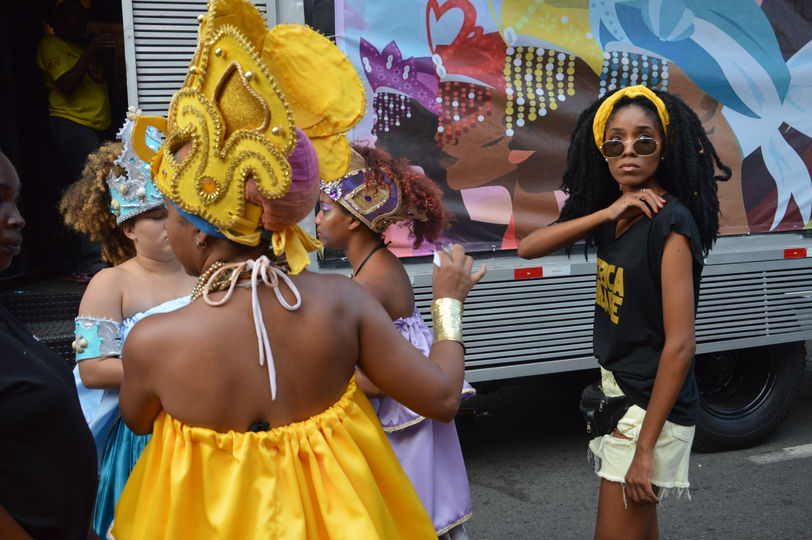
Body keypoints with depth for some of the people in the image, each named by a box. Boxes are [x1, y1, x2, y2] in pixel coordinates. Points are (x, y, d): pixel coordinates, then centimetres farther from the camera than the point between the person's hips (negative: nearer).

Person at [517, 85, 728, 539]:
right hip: (619, 389, 8)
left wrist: (645, 445, -22)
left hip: (654, 404, -8)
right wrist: (606, 214, -17)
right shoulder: (612, 216, 4)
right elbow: (529, 247, -4)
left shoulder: (670, 221, -19)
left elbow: (680, 344, -23)